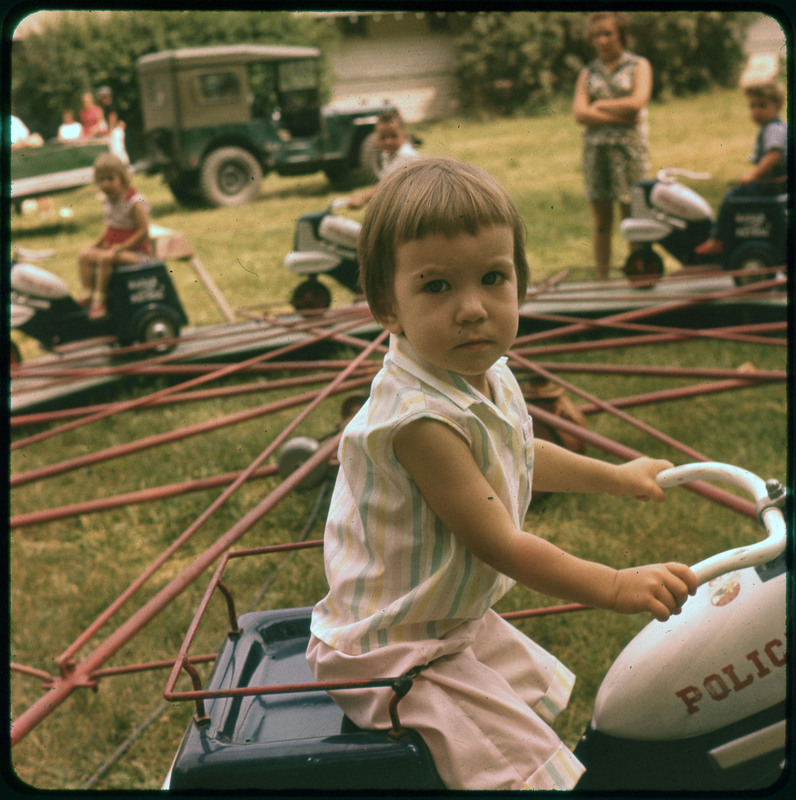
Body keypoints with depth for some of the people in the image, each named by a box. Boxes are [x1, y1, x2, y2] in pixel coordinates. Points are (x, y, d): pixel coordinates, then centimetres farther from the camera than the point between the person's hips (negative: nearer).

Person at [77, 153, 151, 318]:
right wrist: (96, 243, 6)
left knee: (105, 258, -31)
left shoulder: (135, 202, -16)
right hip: (112, 248, 9)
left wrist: (121, 247, -23)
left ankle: (99, 298, -23)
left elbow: (143, 231, -20)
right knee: (84, 255, -5)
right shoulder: (109, 201, 10)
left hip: (135, 252, -9)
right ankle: (87, 293, -11)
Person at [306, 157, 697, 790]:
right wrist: (617, 586, -20)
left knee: (541, 690, 27)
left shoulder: (486, 376, -4)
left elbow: (516, 457, 19)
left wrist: (615, 475, 28)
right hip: (396, 653, -10)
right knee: (528, 767, -9)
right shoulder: (422, 418, -34)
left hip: (455, 621, 10)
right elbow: (500, 545, -28)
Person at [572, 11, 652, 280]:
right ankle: (602, 280, 6)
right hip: (595, 147, 3)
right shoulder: (588, 72, 14)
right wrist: (619, 117, -9)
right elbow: (579, 113, -1)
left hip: (628, 147, -2)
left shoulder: (638, 66, 8)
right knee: (601, 218, 2)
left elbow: (636, 103, -9)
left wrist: (599, 105, -1)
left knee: (631, 215, -5)